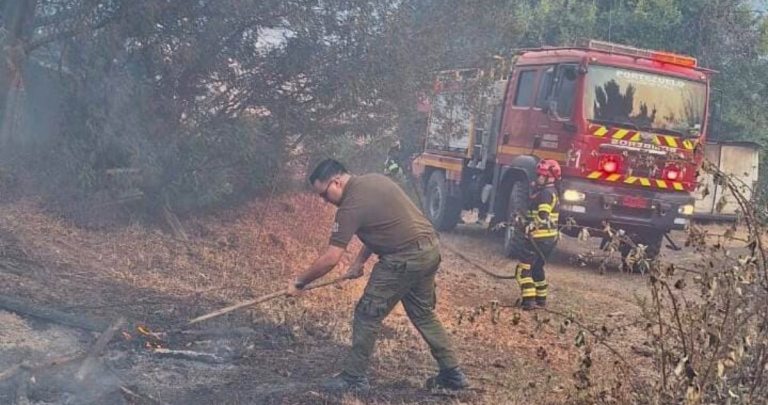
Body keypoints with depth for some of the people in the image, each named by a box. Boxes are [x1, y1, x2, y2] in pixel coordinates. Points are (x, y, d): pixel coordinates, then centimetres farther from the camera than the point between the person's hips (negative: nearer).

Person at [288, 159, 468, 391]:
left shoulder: (352, 205, -15)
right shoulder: (374, 181, 12)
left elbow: (331, 259, -14)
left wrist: (299, 282, -3)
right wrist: (360, 261, 18)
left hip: (405, 258, -9)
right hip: (430, 249, 9)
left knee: (367, 315, 1)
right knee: (423, 314, 21)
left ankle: (354, 378, 9)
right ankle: (452, 374, 25)